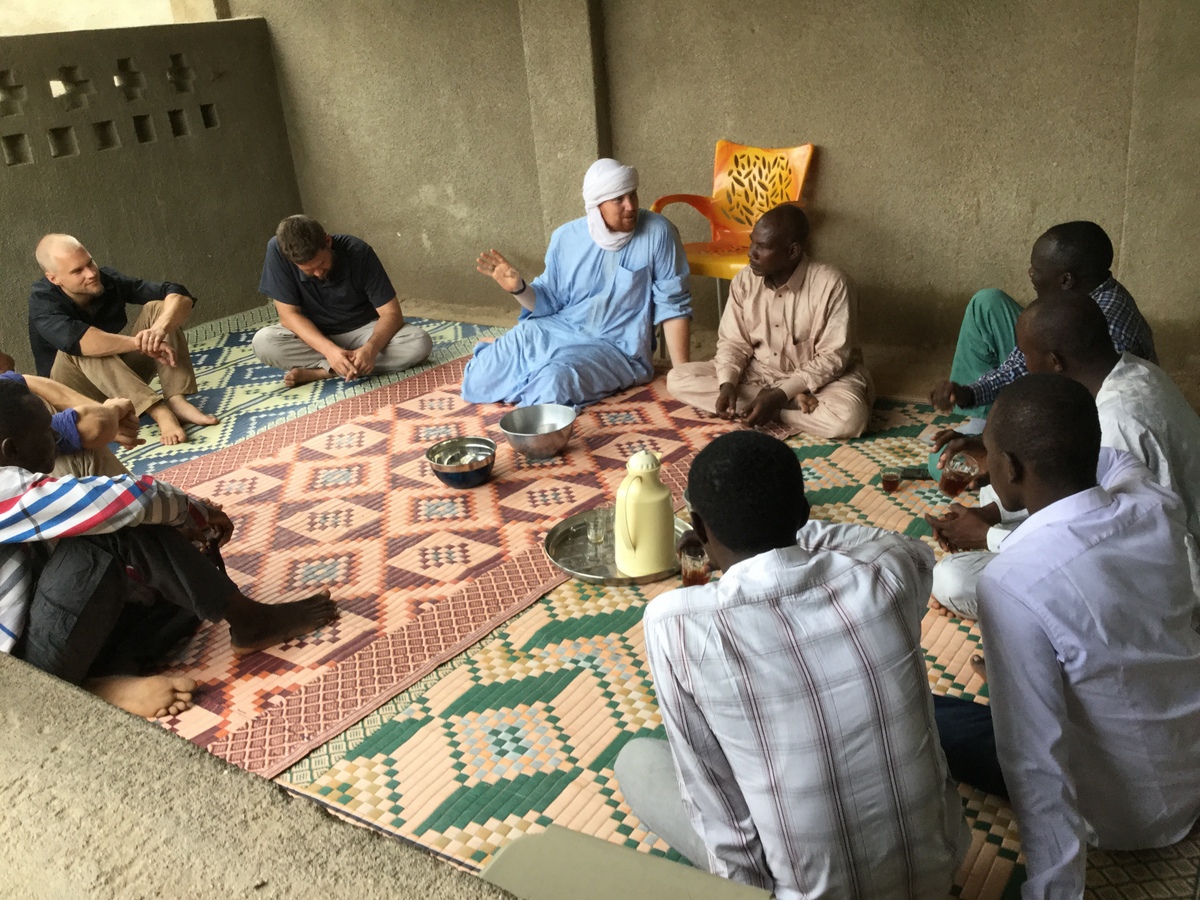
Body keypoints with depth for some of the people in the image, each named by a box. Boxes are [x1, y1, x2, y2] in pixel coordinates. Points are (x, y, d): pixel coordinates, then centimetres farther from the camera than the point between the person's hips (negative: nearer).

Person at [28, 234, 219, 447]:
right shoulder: (42, 301, -20)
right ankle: (160, 411, -48)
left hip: (124, 373, 4)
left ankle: (176, 400, -33)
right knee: (80, 349, -35)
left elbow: (180, 295, -20)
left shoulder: (108, 280, -10)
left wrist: (160, 328, -40)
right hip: (77, 390, -4)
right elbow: (75, 339, -42)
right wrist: (141, 342, -48)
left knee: (158, 308, -15)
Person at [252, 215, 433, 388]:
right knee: (263, 342, -29)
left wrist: (371, 348, -40)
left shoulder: (358, 252, -23)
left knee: (419, 343, -28)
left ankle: (318, 371, -21)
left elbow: (392, 313, -20)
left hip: (362, 331, 0)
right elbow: (289, 315, -19)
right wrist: (329, 350, -35)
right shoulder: (277, 251, -23)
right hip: (314, 336, 0)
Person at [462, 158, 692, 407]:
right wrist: (519, 288, -15)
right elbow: (549, 301, 7)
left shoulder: (657, 233, -14)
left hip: (616, 347, -4)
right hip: (559, 329, 4)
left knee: (557, 379, -31)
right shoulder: (566, 238, -3)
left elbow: (673, 306, -11)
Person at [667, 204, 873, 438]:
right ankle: (792, 404, -16)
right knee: (678, 378, -14)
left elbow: (833, 357, -19)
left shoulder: (831, 285, -20)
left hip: (819, 378, -5)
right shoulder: (744, 280, -7)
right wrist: (727, 384, -22)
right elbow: (733, 342, -1)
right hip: (759, 373, 6)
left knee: (848, 418, -38)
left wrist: (780, 395, -28)